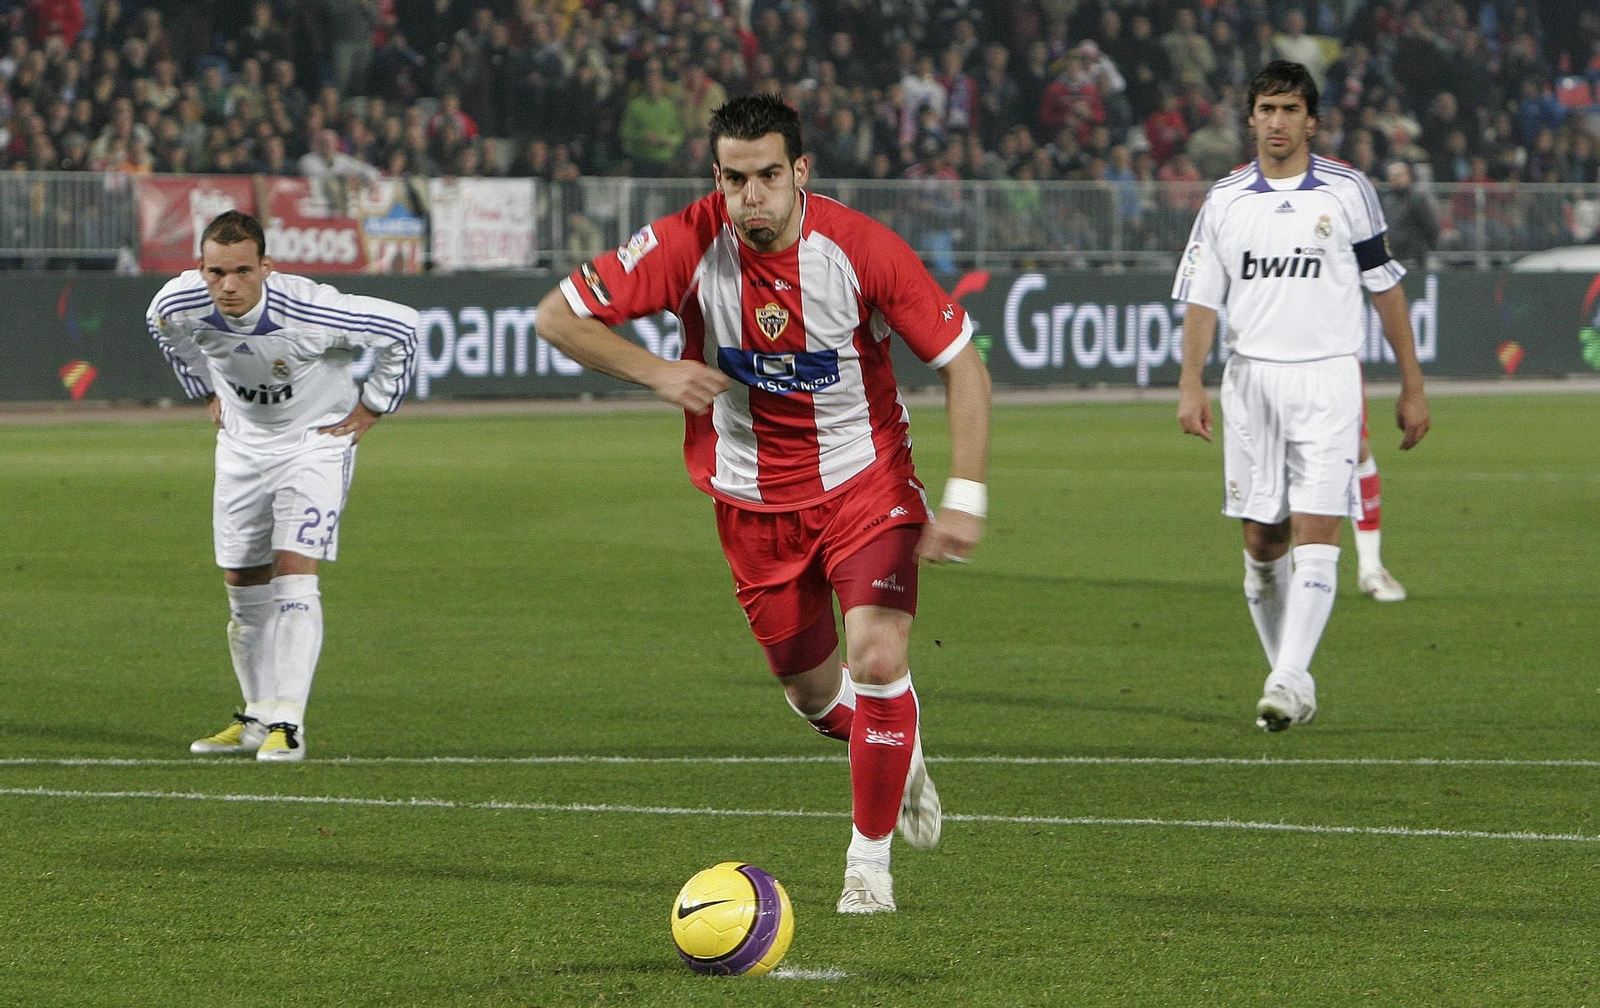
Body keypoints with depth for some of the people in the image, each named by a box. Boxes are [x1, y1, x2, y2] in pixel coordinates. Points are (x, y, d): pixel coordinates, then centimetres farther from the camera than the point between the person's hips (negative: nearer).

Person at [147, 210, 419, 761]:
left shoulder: (309, 311, -33)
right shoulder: (178, 306, -20)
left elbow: (401, 327, -18)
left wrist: (367, 411, -11)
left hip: (316, 442, -5)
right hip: (243, 443, 5)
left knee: (294, 574, -17)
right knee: (242, 587, 8)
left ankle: (287, 722, -18)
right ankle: (257, 718, 22)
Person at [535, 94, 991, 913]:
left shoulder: (860, 248, -22)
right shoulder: (689, 245, -18)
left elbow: (961, 363, -14)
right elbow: (559, 316, -10)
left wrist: (964, 498, -22)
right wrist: (657, 373, -24)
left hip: (864, 482, -2)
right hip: (753, 498, 2)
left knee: (877, 658, -19)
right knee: (811, 690, 11)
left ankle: (870, 858, -2)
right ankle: (902, 759, 46)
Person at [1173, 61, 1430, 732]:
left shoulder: (1348, 191, 2)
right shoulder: (1225, 200, 8)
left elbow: (1385, 288, 7)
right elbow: (1201, 299, 7)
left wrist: (1412, 388, 6)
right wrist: (1191, 385, -6)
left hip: (1327, 379, -3)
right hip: (1251, 378, 3)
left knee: (1316, 532, -14)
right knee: (1262, 542, 3)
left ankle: (1289, 679, -20)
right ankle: (1292, 681, 16)